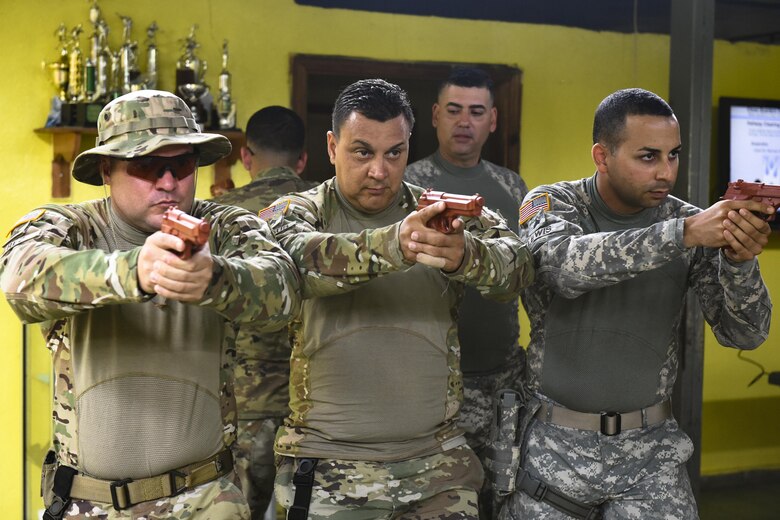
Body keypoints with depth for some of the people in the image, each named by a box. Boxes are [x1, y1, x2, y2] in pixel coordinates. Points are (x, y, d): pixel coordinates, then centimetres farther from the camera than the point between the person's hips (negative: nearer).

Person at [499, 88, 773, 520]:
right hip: (554, 443, -1)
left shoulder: (694, 223, -4)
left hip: (651, 450, 1)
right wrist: (685, 233, -38)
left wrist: (740, 260, -28)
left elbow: (744, 333, -8)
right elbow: (565, 265, -31)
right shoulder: (550, 204, -8)